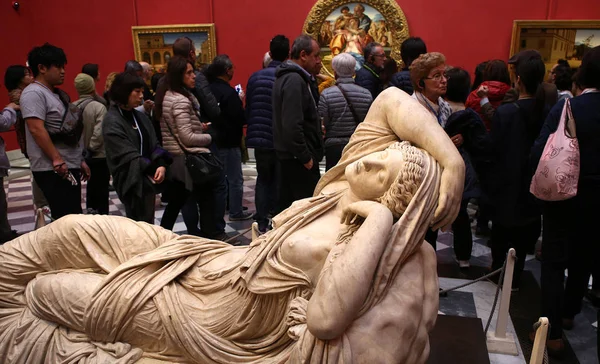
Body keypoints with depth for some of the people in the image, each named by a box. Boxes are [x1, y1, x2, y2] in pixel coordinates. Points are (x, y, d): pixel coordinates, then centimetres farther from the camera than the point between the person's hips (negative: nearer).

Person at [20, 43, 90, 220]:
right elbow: (36, 129, -21)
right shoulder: (34, 93, -11)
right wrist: (57, 160, -23)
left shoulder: (58, 94, 18)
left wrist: (80, 160, 20)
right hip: (52, 170, -9)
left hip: (70, 167, 10)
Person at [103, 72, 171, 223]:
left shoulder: (140, 116, 12)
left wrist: (161, 165, -11)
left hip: (148, 179, 7)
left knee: (148, 223, 10)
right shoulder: (112, 122, -10)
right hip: (132, 181, -7)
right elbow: (127, 155, -15)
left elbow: (153, 144, 7)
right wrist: (153, 170, -15)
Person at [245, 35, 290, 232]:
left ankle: (262, 221, 16)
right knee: (280, 180, 11)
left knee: (263, 179, 16)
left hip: (260, 137, 3)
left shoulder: (255, 77, 0)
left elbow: (248, 109, 5)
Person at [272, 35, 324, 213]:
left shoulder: (287, 76, 15)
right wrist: (306, 157, -20)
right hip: (298, 158, -11)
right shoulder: (294, 80, -17)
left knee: (287, 204, 17)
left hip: (289, 155, 11)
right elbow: (292, 126, -26)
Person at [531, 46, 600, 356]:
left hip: (562, 195, -3)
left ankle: (553, 333, 6)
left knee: (554, 263, 5)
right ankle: (567, 313, 39)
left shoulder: (565, 108, -16)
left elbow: (538, 155, -21)